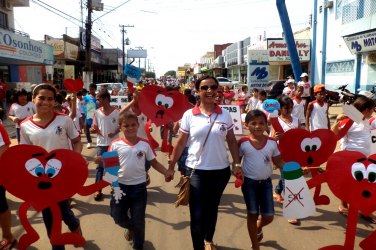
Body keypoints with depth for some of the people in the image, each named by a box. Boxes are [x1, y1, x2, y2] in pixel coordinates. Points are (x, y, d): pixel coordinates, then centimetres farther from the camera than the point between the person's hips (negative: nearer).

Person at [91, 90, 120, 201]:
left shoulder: (116, 112, -7)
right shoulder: (97, 112, -1)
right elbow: (94, 127, 6)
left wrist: (115, 133, -16)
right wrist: (93, 129, -17)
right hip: (101, 143, 1)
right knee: (100, 166, 4)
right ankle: (98, 190, 12)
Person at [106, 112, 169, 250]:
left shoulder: (144, 144, -5)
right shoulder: (115, 144, -7)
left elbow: (154, 162, 1)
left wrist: (167, 173, -12)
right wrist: (101, 162, -26)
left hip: (139, 186, 0)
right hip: (120, 186, 0)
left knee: (138, 220, 11)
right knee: (118, 217, 12)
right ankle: (130, 227, 48)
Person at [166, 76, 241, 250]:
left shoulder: (225, 115, -1)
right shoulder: (189, 115, -6)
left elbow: (232, 141, 5)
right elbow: (181, 142, -1)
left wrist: (237, 163, -2)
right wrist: (171, 166, 0)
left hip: (221, 170, 2)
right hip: (196, 171, -2)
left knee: (212, 209, 21)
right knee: (197, 214, 0)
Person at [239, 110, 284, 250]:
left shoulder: (272, 142, -5)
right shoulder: (243, 143, -11)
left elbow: (278, 161, 2)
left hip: (266, 182, 2)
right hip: (249, 182, -2)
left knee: (269, 217, 8)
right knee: (252, 214, 10)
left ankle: (258, 228, 45)